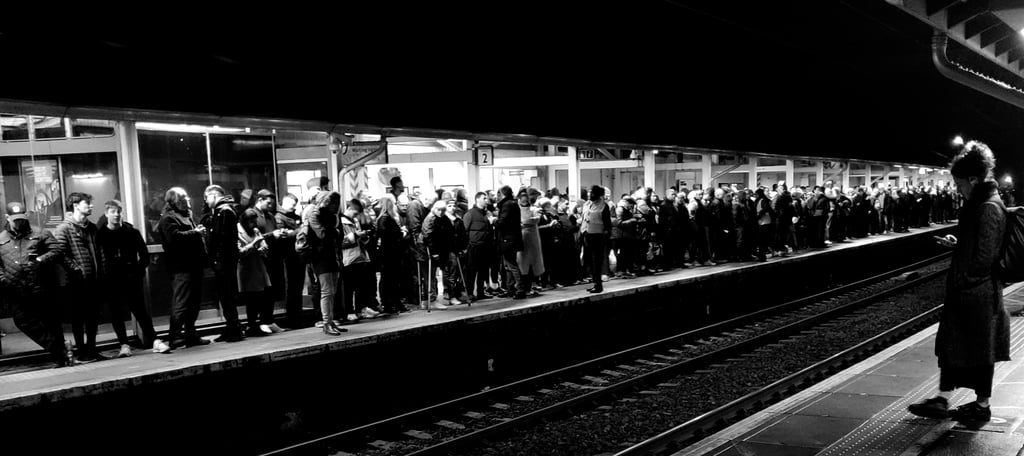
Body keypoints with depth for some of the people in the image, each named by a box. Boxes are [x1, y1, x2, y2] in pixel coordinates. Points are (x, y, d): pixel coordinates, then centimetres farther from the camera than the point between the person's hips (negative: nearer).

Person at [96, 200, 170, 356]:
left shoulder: (132, 232, 3)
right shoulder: (100, 234, 1)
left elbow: (144, 254, 7)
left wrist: (140, 270, 0)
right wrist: (102, 276, -3)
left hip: (132, 278, -1)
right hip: (111, 281, 1)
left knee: (140, 310, -3)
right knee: (116, 313, 5)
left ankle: (154, 340, -4)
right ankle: (124, 344, 12)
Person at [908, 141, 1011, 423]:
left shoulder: (989, 209, -19)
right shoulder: (979, 204, 10)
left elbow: (985, 257, -21)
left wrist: (962, 279, -12)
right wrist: (956, 243, 7)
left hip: (977, 294, -9)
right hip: (966, 292, 9)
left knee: (980, 351, 5)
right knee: (951, 344, 12)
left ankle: (982, 406, 18)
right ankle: (943, 400, 19)